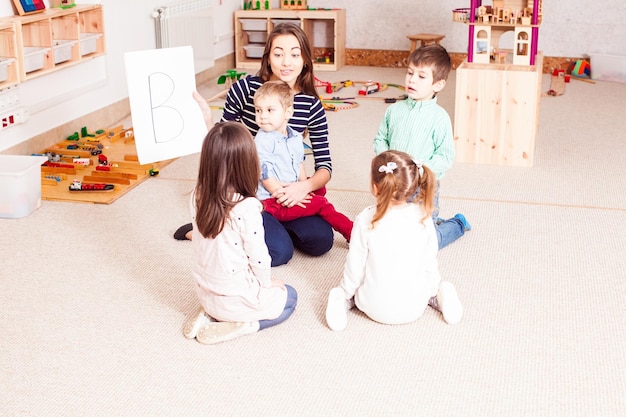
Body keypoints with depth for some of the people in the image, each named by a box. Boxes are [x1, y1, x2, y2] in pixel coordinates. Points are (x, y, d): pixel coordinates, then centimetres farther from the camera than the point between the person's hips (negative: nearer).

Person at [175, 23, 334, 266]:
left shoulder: (311, 106, -4)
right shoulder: (244, 89, -13)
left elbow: (324, 166, -3)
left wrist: (305, 185, -23)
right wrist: (206, 119, -22)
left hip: (282, 192, 4)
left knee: (321, 241, -16)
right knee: (280, 251, -21)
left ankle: (272, 224, 13)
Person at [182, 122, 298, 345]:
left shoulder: (198, 197, -10)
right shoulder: (247, 208, -28)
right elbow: (258, 257, -19)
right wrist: (267, 283, 1)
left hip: (205, 293, 6)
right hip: (237, 299, -6)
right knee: (289, 297, 21)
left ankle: (209, 315, 12)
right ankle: (241, 325, -1)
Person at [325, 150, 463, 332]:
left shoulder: (366, 220, -19)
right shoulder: (423, 217, -12)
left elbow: (355, 267, -11)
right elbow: (429, 263, -2)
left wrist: (345, 291, 9)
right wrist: (434, 289, 18)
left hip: (376, 308, -2)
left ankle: (342, 301, 0)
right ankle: (438, 297, 8)